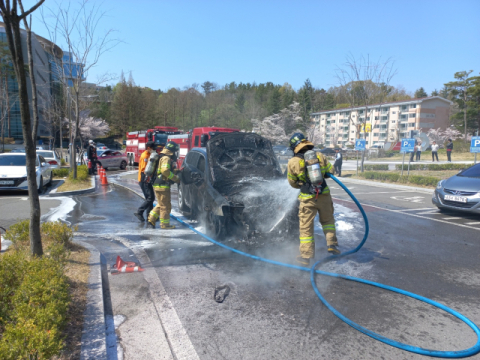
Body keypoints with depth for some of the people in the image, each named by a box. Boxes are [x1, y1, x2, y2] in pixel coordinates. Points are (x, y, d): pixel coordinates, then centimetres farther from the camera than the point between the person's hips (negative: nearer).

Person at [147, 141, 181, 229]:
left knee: (160, 205, 19)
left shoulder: (164, 158, 19)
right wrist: (176, 178, -21)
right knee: (165, 206, -1)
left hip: (158, 185, 10)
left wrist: (176, 171, 15)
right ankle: (164, 224, 7)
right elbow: (165, 170, -27)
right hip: (162, 185, -10)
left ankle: (150, 221, 20)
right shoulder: (166, 158, -13)